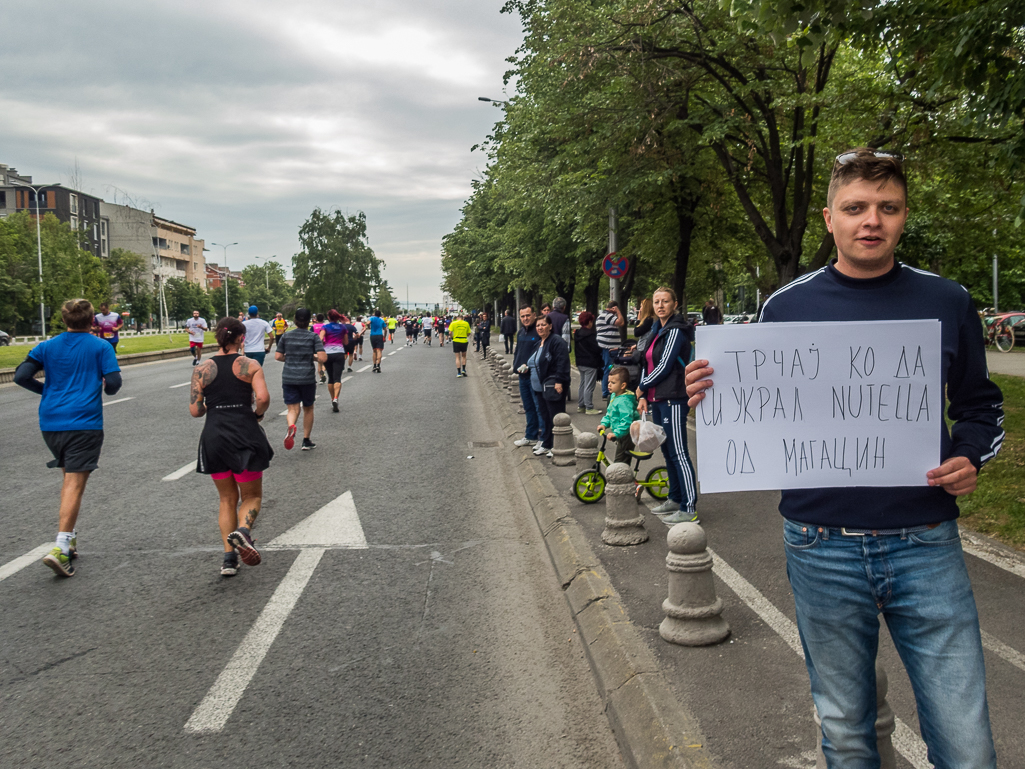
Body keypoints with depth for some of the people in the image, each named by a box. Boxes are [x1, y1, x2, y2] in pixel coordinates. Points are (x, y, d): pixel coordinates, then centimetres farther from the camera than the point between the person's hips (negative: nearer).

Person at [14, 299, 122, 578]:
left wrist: (47, 389, 15)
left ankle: (69, 538, 22)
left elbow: (21, 376, -1)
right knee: (75, 483, -8)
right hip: (84, 423, -4)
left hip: (51, 422, 4)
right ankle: (60, 548, -18)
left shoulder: (47, 347, 7)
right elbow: (113, 384, -8)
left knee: (69, 478, 21)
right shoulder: (101, 347, -1)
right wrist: (105, 386, 15)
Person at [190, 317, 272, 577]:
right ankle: (243, 530, -19)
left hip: (214, 437, 2)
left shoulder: (202, 369, 2)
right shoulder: (250, 365, -3)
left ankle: (229, 557, 9)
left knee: (227, 499, 17)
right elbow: (263, 398, -17)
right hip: (245, 435, -2)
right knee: (252, 496, 12)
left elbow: (195, 410, -1)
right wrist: (258, 414, 4)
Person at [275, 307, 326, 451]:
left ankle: (291, 426, -32)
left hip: (288, 378, 1)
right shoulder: (313, 336, -5)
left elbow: (277, 356, 2)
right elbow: (323, 358, -14)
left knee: (293, 409, 2)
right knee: (308, 408, 16)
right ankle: (306, 441, 22)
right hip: (307, 378, -1)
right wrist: (313, 356, 6)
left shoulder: (286, 336, 2)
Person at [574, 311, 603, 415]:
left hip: (581, 363, 8)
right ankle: (589, 407, -1)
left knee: (583, 384, 17)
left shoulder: (577, 333, 7)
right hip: (590, 363, -8)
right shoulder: (590, 335, -18)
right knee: (589, 386, -4)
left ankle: (581, 405, 22)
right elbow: (597, 349, -18)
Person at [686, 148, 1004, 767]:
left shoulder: (946, 302, 3)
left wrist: (969, 459, -8)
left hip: (926, 546, 0)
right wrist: (712, 397, -12)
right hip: (823, 548, 0)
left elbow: (981, 406, 13)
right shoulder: (786, 307, 1)